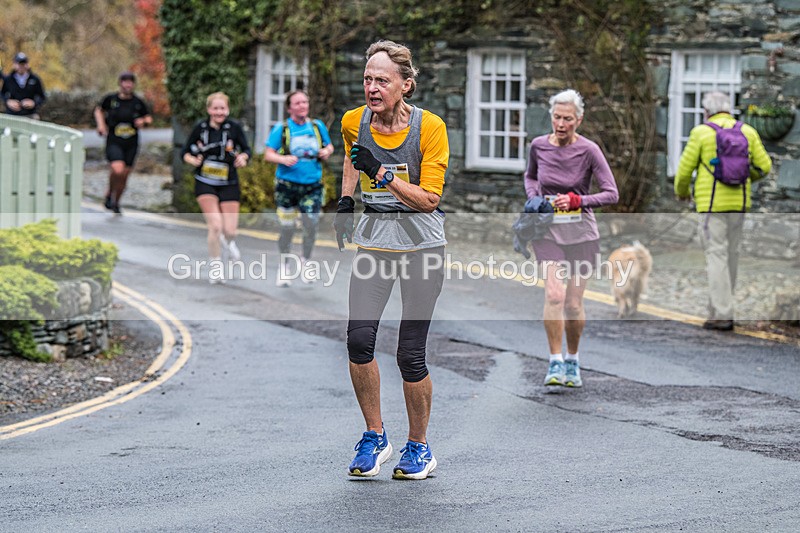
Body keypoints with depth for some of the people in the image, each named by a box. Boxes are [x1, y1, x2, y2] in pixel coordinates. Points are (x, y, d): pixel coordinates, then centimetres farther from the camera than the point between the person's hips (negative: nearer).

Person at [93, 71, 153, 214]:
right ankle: (109, 194, 3)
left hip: (131, 144, 3)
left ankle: (116, 202, 30)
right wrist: (101, 124, 0)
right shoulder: (110, 99, -3)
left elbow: (149, 118, 14)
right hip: (113, 142, -3)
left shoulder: (138, 103, 1)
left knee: (124, 175, 7)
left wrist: (143, 122, -8)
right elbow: (99, 111, 16)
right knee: (117, 169, -25)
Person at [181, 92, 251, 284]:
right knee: (215, 225, -16)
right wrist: (192, 160, -19)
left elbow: (246, 149, 4)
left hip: (229, 184, 1)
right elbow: (185, 151, 2)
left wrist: (243, 157, -18)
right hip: (205, 184, -1)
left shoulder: (234, 128, -6)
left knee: (230, 230, -3)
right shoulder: (200, 128, -5)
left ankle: (227, 241, 37)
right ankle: (215, 267, 2)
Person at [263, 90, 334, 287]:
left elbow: (329, 146, 21)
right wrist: (283, 159, -23)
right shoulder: (281, 128, -2)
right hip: (287, 185, -2)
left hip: (312, 186, 2)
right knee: (287, 228, 3)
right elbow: (268, 154, -4)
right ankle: (284, 267, 22)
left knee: (311, 224, -6)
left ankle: (305, 262, 19)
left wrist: (327, 151, -3)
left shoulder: (317, 126, 7)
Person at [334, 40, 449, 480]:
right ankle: (374, 438, 6)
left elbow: (429, 199, -16)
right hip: (373, 242, 4)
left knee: (410, 353, -4)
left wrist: (382, 173, -27)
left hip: (422, 246, -3)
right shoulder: (354, 121, -2)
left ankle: (418, 448, 16)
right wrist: (345, 201, 13)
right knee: (359, 337, -12)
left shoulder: (430, 127, -14)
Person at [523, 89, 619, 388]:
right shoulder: (539, 146, 0)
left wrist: (577, 201, -20)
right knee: (554, 295, -19)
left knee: (574, 304, 3)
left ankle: (572, 361, 25)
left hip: (581, 232, -1)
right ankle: (555, 363, -11)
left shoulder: (589, 150, -9)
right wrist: (534, 198, 2)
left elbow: (611, 194, -9)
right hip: (548, 231, 1)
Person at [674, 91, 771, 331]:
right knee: (730, 254, 16)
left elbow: (685, 169, -3)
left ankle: (723, 316, -12)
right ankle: (720, 305, 27)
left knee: (716, 256, -5)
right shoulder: (747, 132, 5)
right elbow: (764, 166, 4)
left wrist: (681, 191, 18)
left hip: (712, 204, -4)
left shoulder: (701, 133, -7)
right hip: (739, 203, 5)